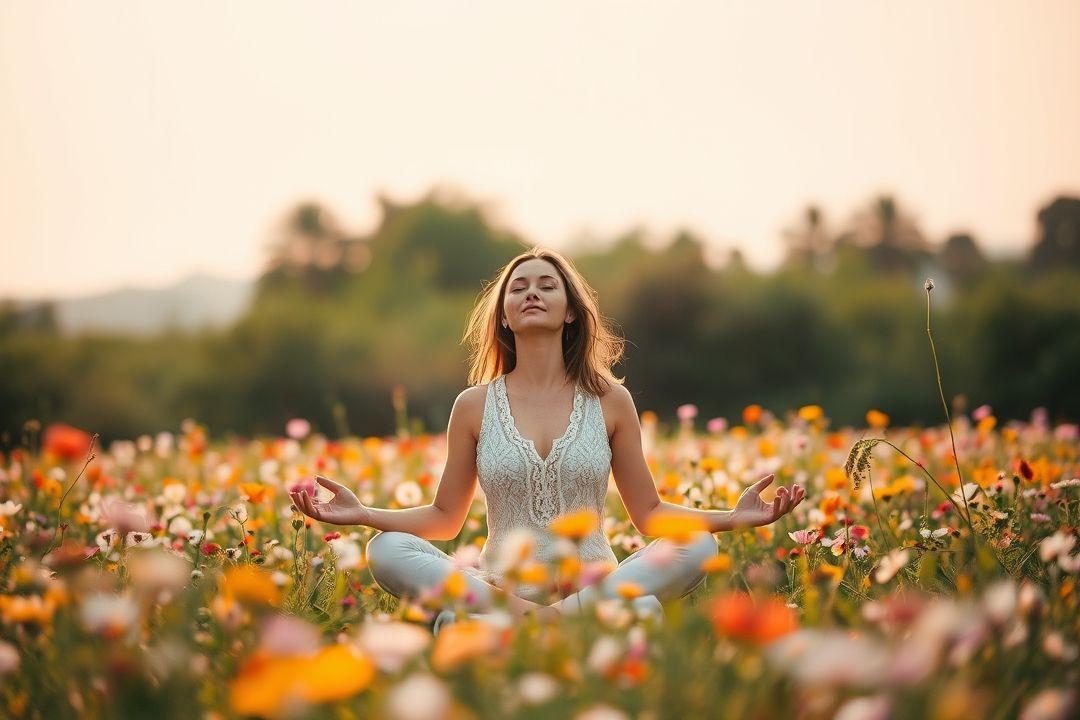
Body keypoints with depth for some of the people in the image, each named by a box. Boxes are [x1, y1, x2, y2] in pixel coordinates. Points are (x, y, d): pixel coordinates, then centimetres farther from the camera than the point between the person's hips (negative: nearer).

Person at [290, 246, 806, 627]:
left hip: (597, 586, 0)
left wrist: (732, 517, -5)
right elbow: (445, 518, 11)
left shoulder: (610, 400, 7)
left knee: (699, 546, -27)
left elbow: (648, 513, 10)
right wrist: (364, 514, -4)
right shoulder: (475, 405, 7)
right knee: (386, 550, -25)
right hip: (500, 587, 0)